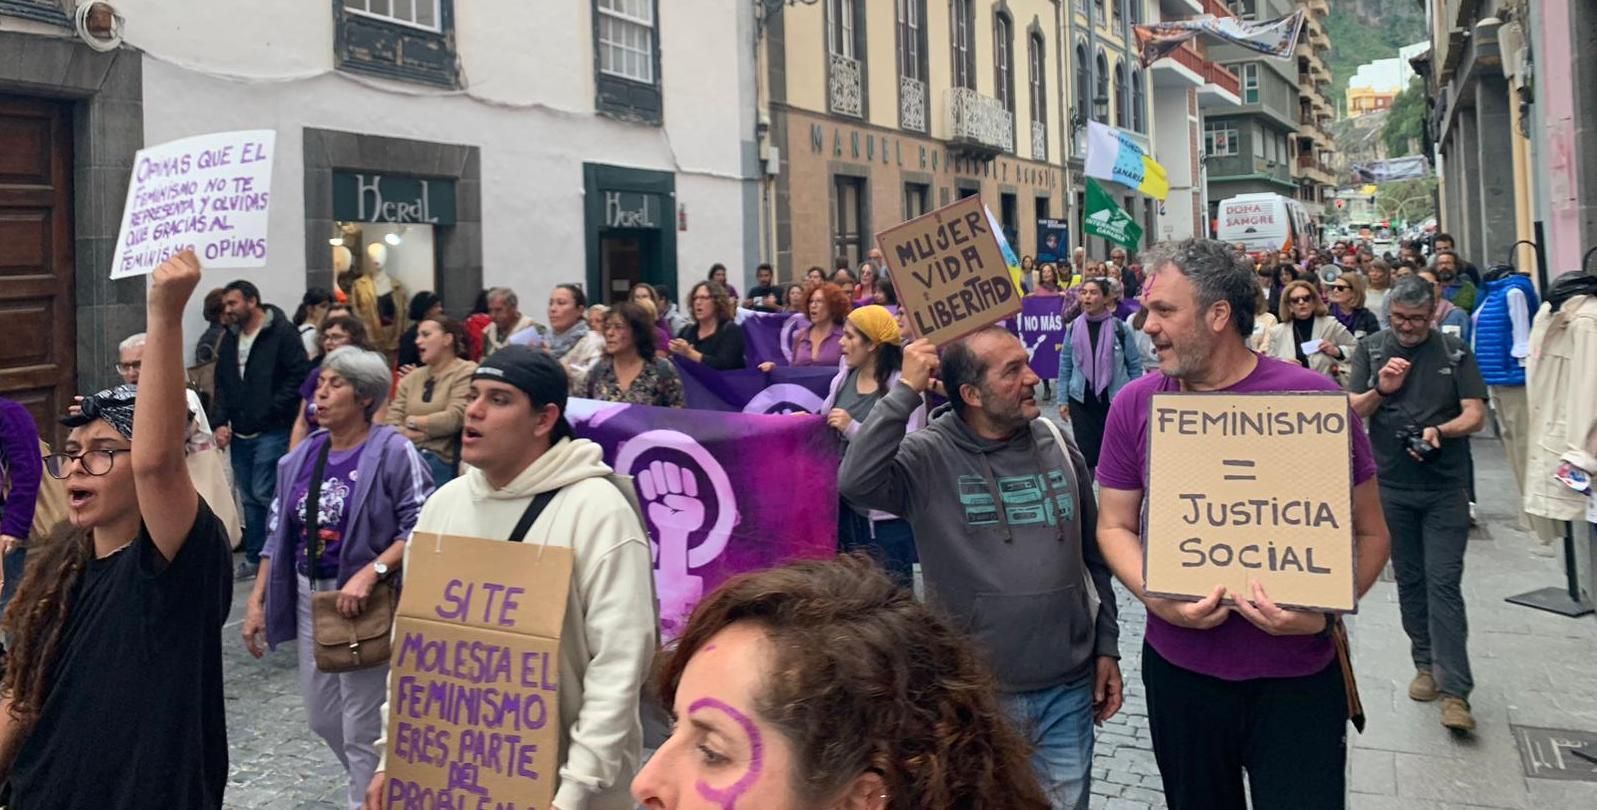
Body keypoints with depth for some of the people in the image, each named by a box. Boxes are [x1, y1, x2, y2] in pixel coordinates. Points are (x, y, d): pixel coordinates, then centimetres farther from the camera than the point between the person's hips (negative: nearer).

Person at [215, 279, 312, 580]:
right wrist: (221, 422, 6)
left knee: (265, 493, -10)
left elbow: (299, 375, -14)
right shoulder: (229, 339, 15)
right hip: (240, 432, 7)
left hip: (272, 431, -7)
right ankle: (254, 557, 20)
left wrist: (272, 411, -16)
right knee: (248, 497, 12)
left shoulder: (282, 333, -8)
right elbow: (222, 384, 18)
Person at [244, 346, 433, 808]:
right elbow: (279, 533, 12)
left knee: (362, 729, 0)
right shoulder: (302, 456, 7)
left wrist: (369, 573, -29)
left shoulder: (393, 451, -13)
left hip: (367, 604, -7)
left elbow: (421, 528, -19)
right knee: (321, 717, 19)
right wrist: (257, 601, 8)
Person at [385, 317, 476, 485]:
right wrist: (403, 432, -13)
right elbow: (391, 419, 10)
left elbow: (454, 418, -11)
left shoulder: (466, 372, 1)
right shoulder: (411, 377, 21)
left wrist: (412, 422, 1)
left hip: (442, 460, -5)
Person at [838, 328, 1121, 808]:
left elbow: (1093, 559, 10)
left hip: (1067, 690, 4)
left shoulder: (1058, 448, 1)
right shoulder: (929, 457, -12)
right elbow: (856, 483, -32)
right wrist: (906, 391, -28)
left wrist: (1106, 647, 11)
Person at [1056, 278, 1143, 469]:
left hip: (1115, 400, -1)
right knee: (1085, 453, 5)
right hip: (1081, 400, 1)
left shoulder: (1120, 328, -6)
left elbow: (1135, 365, 1)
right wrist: (1063, 400, 3)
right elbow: (1065, 366, 6)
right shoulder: (1074, 327, 1)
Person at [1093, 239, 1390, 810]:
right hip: (1179, 669, 3)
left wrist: (1323, 611, -20)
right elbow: (1115, 526, 3)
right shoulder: (1135, 405, -3)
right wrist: (1154, 597, -15)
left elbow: (1369, 533, -3)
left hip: (1298, 676, -2)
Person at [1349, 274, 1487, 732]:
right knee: (1409, 581, 11)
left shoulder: (1456, 353, 3)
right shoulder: (1371, 352, 5)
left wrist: (1440, 430, -20)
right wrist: (1380, 390, -16)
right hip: (1392, 486, 2)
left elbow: (1475, 416, -1)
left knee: (1444, 583, -7)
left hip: (1445, 488, -2)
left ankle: (1454, 690, -6)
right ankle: (1426, 664, 25)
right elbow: (1351, 413, 2)